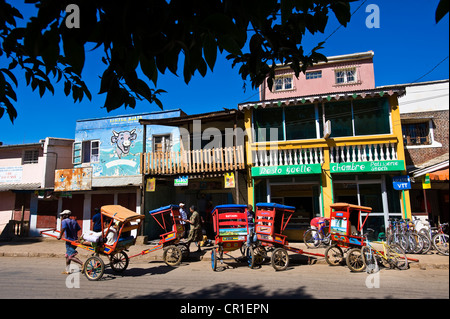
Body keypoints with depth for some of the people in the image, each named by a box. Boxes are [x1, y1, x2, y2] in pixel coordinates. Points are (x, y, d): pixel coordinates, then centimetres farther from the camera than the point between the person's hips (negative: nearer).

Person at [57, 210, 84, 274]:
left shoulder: (64, 221, -6)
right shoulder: (74, 221, 15)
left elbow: (63, 228, -24)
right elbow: (79, 229, 12)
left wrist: (60, 236, -17)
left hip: (69, 241, -8)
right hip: (75, 240, 8)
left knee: (71, 256, -10)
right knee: (67, 255, 19)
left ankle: (82, 264, -24)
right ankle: (67, 270, 24)